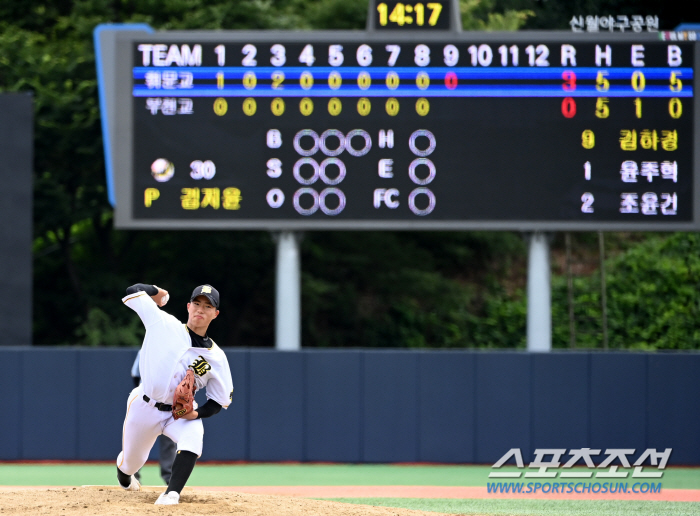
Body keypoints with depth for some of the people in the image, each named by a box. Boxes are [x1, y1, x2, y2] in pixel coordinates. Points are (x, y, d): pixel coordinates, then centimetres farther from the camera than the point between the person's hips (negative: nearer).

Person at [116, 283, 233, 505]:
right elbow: (133, 291, -5)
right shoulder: (165, 324, -10)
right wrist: (158, 292, 12)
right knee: (131, 461, 12)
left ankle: (172, 493, -39)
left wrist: (197, 414, -18)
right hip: (144, 405, 0)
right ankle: (123, 475, 51)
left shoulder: (216, 357, -6)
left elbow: (221, 400, 1)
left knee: (193, 437, -33)